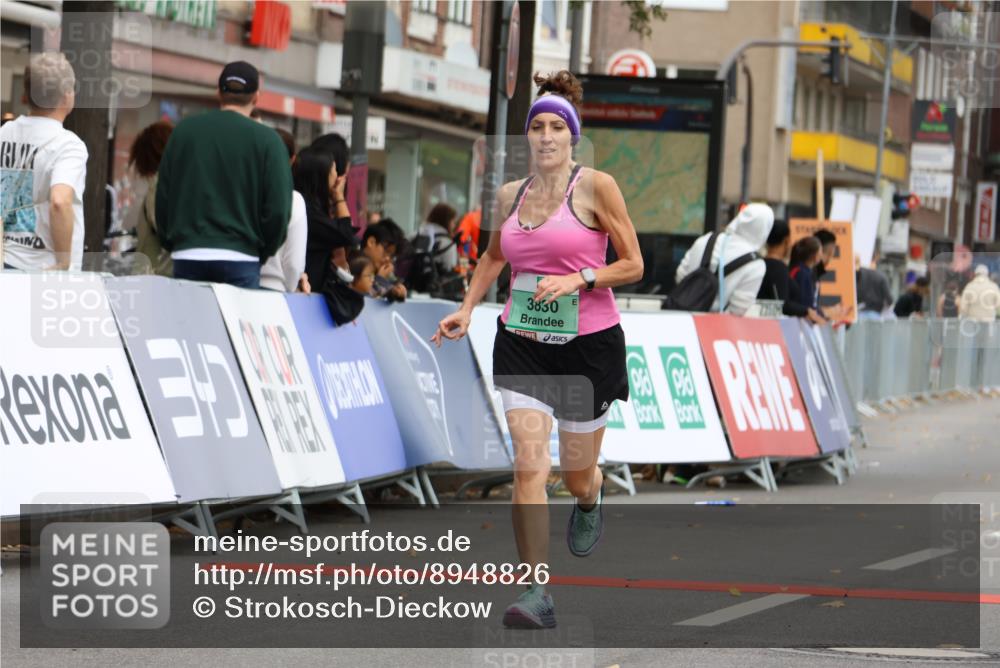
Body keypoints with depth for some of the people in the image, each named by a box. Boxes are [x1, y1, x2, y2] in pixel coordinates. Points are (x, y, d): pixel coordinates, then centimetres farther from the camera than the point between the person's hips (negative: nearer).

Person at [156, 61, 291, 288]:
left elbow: (162, 198, 10)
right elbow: (278, 209, -5)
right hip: (240, 260, -3)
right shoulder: (267, 140, -2)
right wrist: (263, 253, 10)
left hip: (186, 256, 3)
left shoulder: (183, 131, 8)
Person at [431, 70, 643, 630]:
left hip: (588, 345, -2)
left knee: (577, 475, 10)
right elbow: (493, 256, 26)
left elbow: (633, 265, -5)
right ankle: (538, 596, -14)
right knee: (529, 466, -14)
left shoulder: (596, 186, -7)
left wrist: (577, 279, -18)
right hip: (522, 346, 2)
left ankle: (592, 498, 50)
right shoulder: (510, 196, 6)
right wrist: (467, 309, 15)